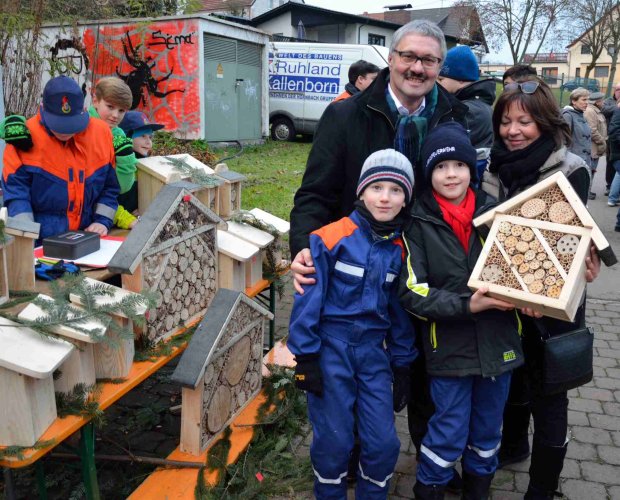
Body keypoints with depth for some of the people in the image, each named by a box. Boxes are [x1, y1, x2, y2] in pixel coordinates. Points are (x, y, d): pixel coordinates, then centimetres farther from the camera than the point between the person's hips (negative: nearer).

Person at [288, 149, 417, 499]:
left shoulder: (400, 250, 3)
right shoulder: (331, 239, -12)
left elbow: (399, 311, 11)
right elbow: (308, 299, -10)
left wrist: (402, 365, 12)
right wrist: (305, 357, -11)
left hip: (373, 351, 4)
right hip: (331, 346, -4)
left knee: (384, 443, 4)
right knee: (334, 441, 4)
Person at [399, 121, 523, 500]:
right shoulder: (420, 224, -8)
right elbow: (412, 292, -13)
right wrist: (466, 305, -23)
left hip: (498, 341, 3)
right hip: (449, 345, -3)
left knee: (488, 429, 19)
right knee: (450, 432, 8)